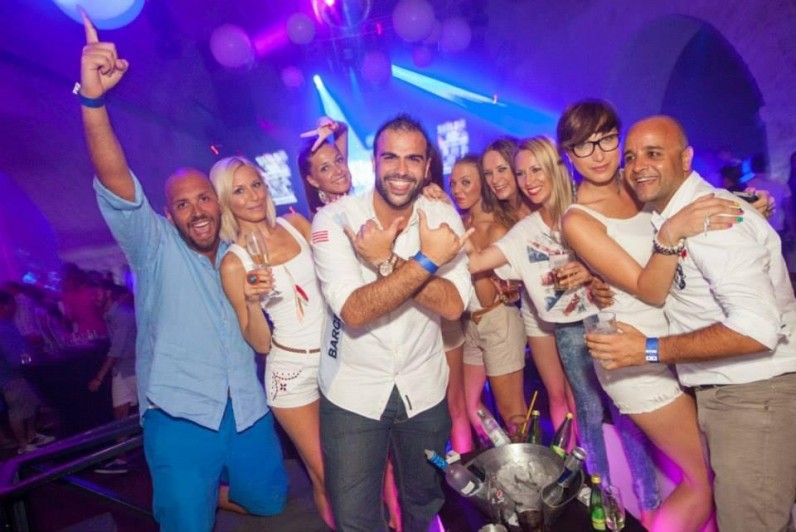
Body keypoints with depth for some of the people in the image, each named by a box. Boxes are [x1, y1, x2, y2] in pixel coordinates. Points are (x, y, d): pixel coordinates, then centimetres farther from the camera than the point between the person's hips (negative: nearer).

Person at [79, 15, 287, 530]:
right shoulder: (154, 246, -4)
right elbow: (118, 186, -21)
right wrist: (93, 99, -34)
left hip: (247, 411, 4)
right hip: (181, 418, -4)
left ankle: (211, 489, 45)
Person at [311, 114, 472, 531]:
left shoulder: (442, 217, -7)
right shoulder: (334, 219, -15)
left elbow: (452, 305, -18)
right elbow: (355, 311, -26)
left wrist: (387, 261, -28)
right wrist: (426, 260, -30)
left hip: (424, 389, 3)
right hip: (352, 392, -2)